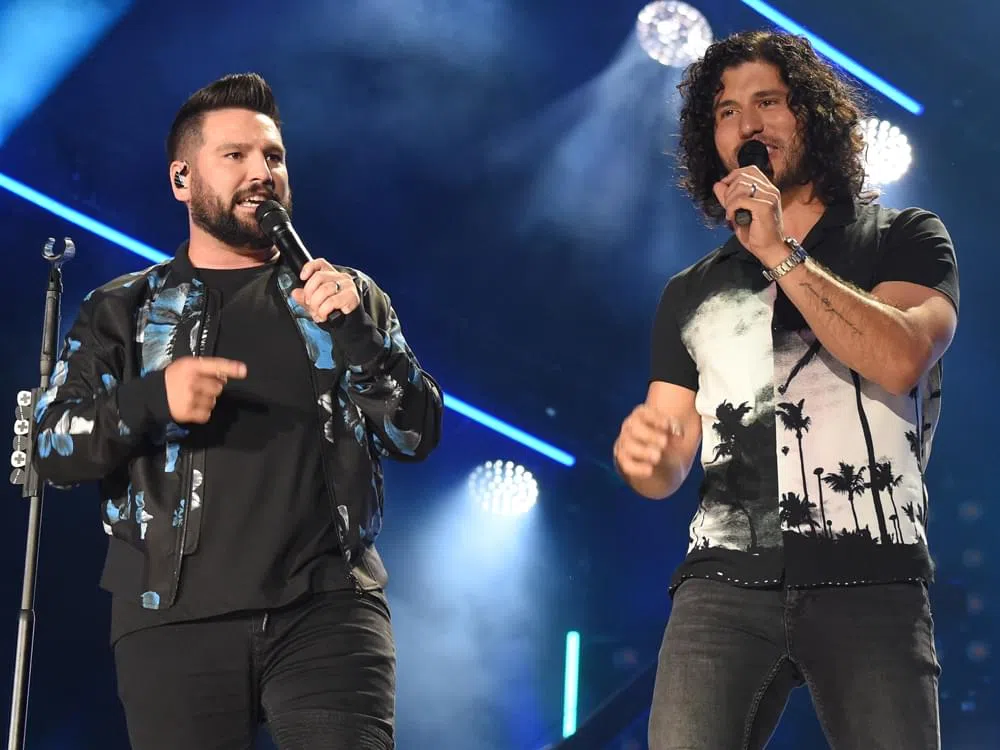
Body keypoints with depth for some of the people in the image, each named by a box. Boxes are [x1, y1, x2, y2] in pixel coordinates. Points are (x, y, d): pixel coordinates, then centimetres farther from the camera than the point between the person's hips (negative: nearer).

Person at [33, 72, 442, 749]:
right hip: (175, 621, 0)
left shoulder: (349, 295, 14)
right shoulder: (124, 311, 12)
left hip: (329, 611, 0)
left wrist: (356, 332, -9)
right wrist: (151, 400, -15)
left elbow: (418, 435, 7)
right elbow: (52, 447, 4)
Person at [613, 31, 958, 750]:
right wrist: (642, 454, -8)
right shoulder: (690, 294, 20)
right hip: (724, 583, 2)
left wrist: (779, 253, -8)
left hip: (871, 584, -2)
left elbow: (901, 360, -9)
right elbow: (669, 468, 16)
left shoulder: (905, 239, 11)